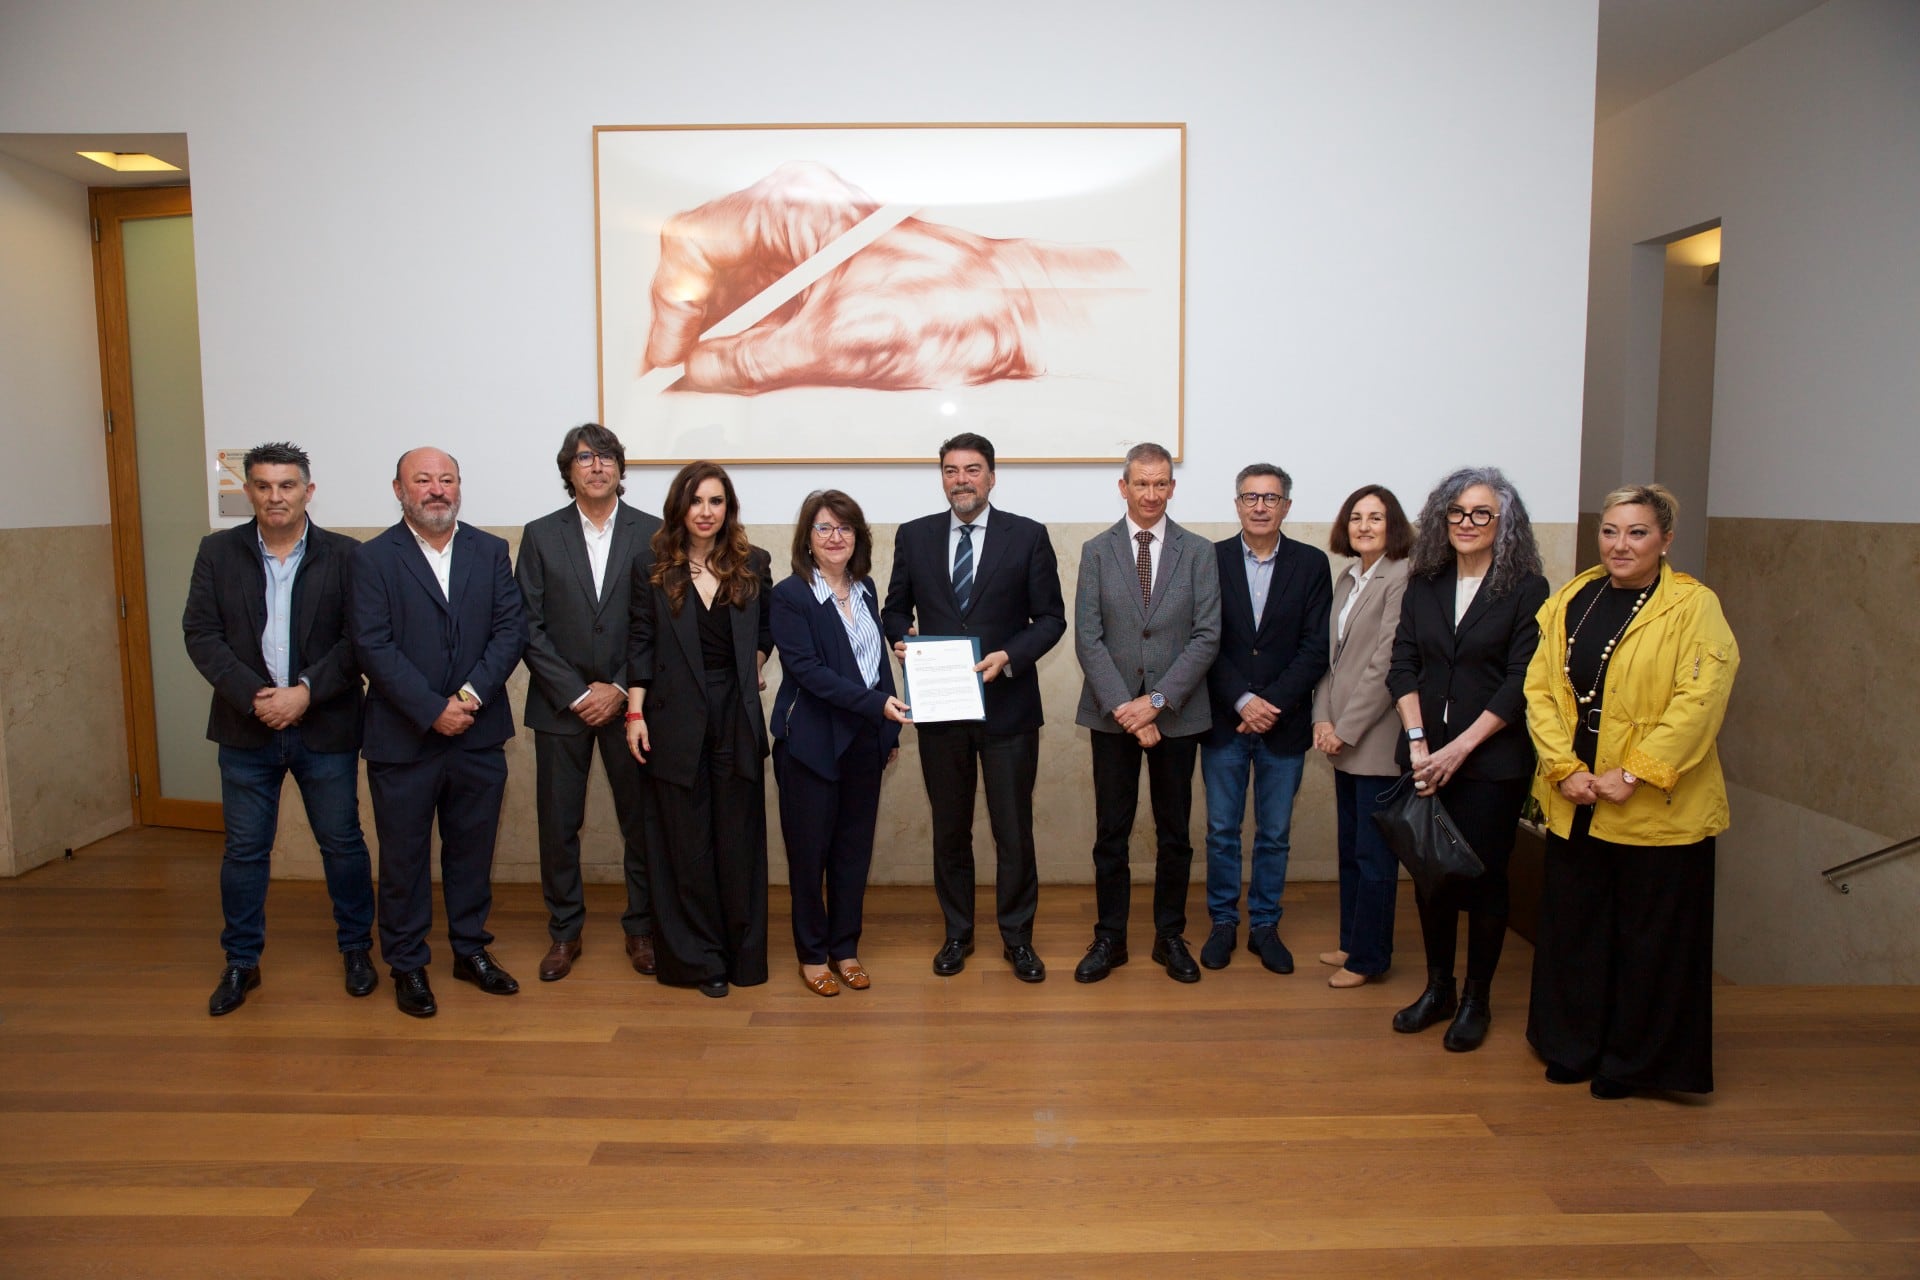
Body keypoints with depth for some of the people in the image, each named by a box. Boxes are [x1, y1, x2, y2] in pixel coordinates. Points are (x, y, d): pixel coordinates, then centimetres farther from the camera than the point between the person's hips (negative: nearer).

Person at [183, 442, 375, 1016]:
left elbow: (357, 638, -6)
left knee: (342, 843, 9)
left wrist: (306, 692, -17)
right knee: (244, 849, 11)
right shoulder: (218, 552, 3)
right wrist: (254, 696, -14)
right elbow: (201, 634, -2)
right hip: (246, 728, 2)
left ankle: (356, 948, 26)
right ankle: (241, 962, 26)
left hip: (325, 727, -1)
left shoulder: (344, 555, -2)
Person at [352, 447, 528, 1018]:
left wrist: (472, 694, -15)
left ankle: (471, 949, 30)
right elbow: (373, 647, -11)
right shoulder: (374, 558, -4)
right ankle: (407, 964, 24)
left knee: (473, 849, 14)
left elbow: (511, 630, -2)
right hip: (403, 738, -2)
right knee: (404, 857, 9)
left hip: (479, 735, 3)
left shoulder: (491, 552, 6)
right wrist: (433, 711, -17)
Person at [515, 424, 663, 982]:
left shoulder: (652, 534, 1)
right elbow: (530, 627, 0)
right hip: (560, 703, 1)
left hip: (628, 702, -1)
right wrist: (575, 694, -8)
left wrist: (619, 691, -9)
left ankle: (641, 928, 20)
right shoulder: (541, 535, 4)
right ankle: (564, 932, 22)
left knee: (642, 821, 5)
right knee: (558, 825, 6)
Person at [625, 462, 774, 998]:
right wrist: (635, 714, -6)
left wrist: (752, 669, 2)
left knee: (739, 839, 7)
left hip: (737, 718, 1)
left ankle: (743, 954, 19)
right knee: (686, 843, 5)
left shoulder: (752, 565, 5)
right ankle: (697, 958, 17)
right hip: (676, 721, -1)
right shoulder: (654, 571, 1)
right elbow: (641, 645, 0)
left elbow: (768, 628, 17)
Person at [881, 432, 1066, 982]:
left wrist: (1009, 657, -17)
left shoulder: (1028, 536, -2)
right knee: (949, 829, 14)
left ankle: (1017, 937, 23)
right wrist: (902, 637, -11)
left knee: (1014, 829, 6)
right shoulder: (914, 536, 5)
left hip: (1008, 705, -2)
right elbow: (895, 608, 11)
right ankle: (957, 933, 29)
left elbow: (1050, 617, -2)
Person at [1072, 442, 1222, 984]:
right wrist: (1123, 705, -13)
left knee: (1175, 832, 10)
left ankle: (1170, 937, 24)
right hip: (1112, 712, 0)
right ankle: (1109, 938, 19)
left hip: (1177, 713, 0)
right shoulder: (1097, 551, 2)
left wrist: (1157, 701, -14)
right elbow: (1088, 638, -4)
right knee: (1111, 832, 6)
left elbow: (1206, 637, -5)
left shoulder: (1198, 553, 1)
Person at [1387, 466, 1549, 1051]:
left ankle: (1477, 999, 19)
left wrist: (1458, 749, -14)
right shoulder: (1423, 585, 8)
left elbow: (1520, 683, -10)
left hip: (1492, 760, -4)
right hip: (1423, 757, 4)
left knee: (1483, 877, 3)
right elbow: (1402, 665, 3)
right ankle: (1437, 987, 27)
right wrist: (1417, 740, -9)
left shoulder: (1526, 589, -5)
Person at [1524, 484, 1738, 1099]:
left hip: (1657, 808, -4)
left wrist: (1632, 775, -19)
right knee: (1572, 927, 14)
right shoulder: (1570, 601, 7)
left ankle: (1633, 1062, 24)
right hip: (1574, 803, 4)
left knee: (1650, 938, 7)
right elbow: (1540, 687, 3)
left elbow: (1699, 701, -16)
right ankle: (1572, 1048, 31)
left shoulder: (1694, 607, -7)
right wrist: (1565, 767, -9)